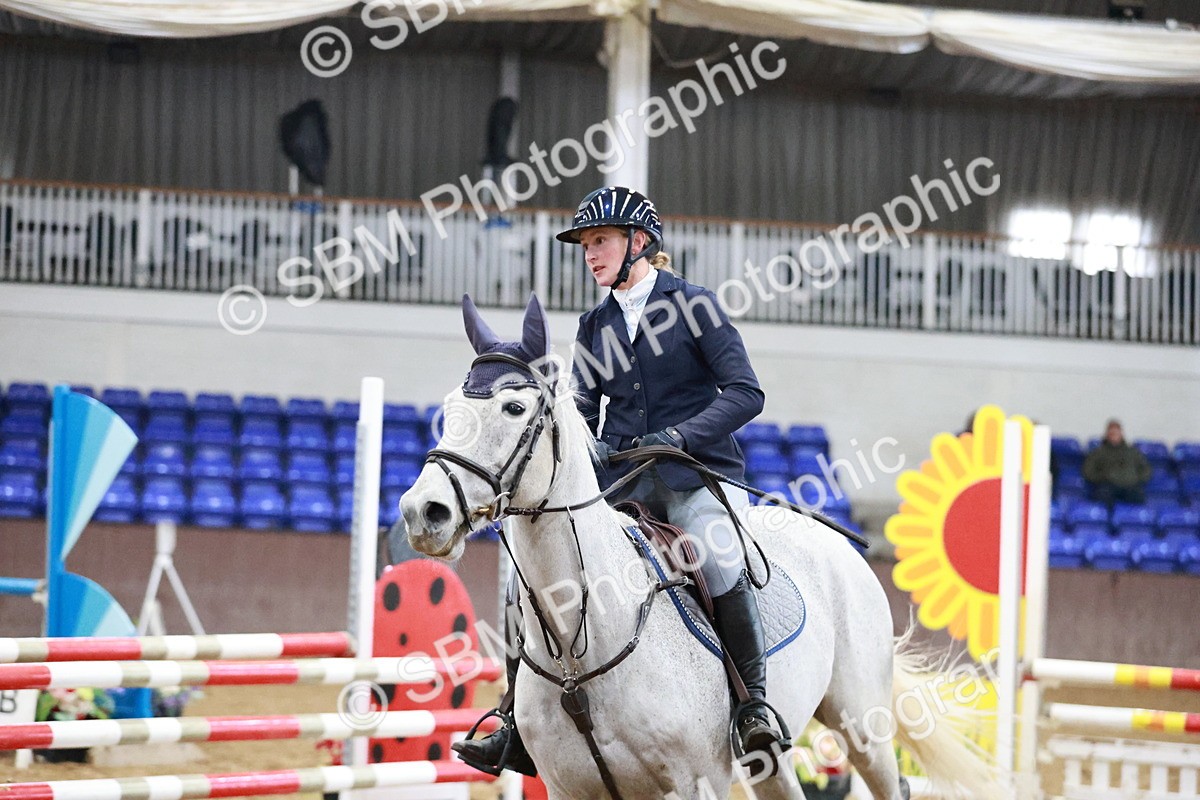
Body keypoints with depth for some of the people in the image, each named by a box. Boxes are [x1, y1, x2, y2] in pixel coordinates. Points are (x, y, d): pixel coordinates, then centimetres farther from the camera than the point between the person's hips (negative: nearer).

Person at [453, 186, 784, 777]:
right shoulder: (595, 326, 15)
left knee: (717, 558, -36)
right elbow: (585, 411, 14)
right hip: (619, 480, 5)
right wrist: (586, 445, -10)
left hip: (697, 473, -5)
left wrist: (677, 435, -19)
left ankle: (755, 703, -21)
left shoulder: (692, 304, -1)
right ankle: (520, 730, -7)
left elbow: (744, 392, -7)